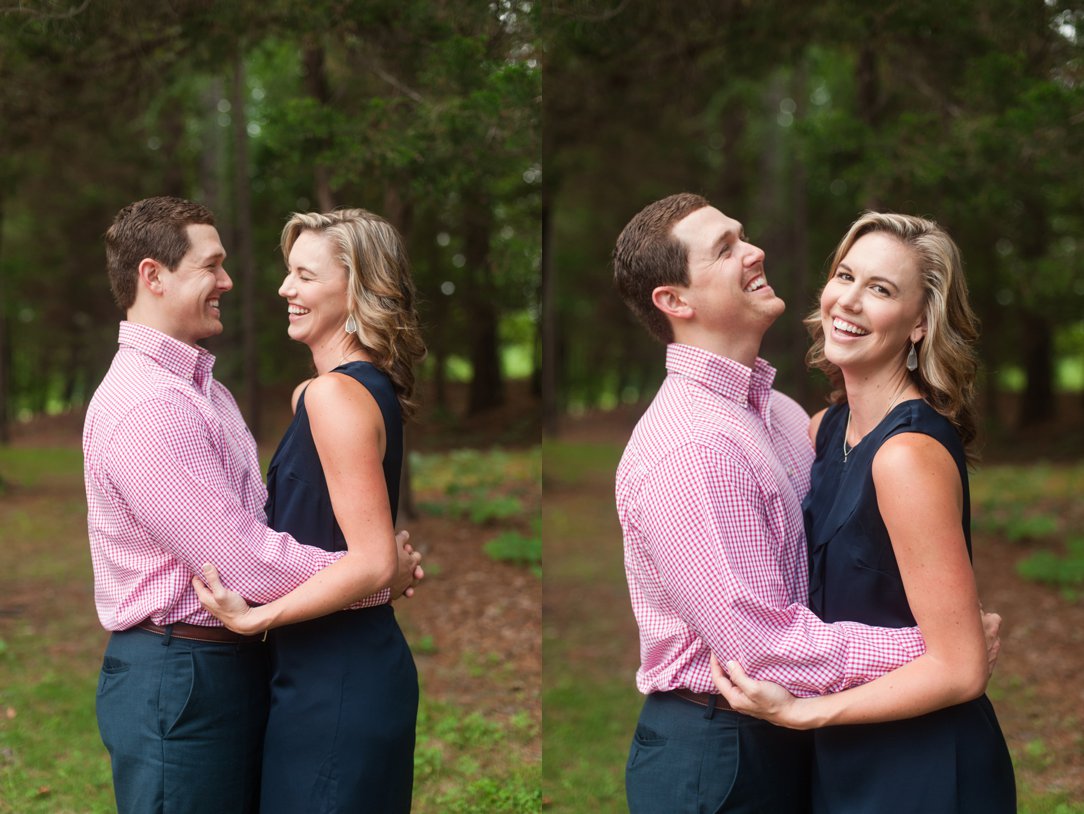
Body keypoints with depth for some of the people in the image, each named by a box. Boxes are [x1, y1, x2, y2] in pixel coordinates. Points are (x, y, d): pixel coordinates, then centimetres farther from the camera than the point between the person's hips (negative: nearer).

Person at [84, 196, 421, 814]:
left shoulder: (206, 390, 14)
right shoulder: (145, 405, -21)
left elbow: (258, 522, 11)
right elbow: (249, 565, -23)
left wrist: (379, 555, -3)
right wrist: (382, 578, -12)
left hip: (236, 664, 10)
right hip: (179, 678, -10)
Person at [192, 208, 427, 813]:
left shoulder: (334, 394, -18)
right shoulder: (375, 387, 11)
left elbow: (374, 564, -23)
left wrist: (254, 617, -20)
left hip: (332, 680, -10)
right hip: (368, 666, 10)